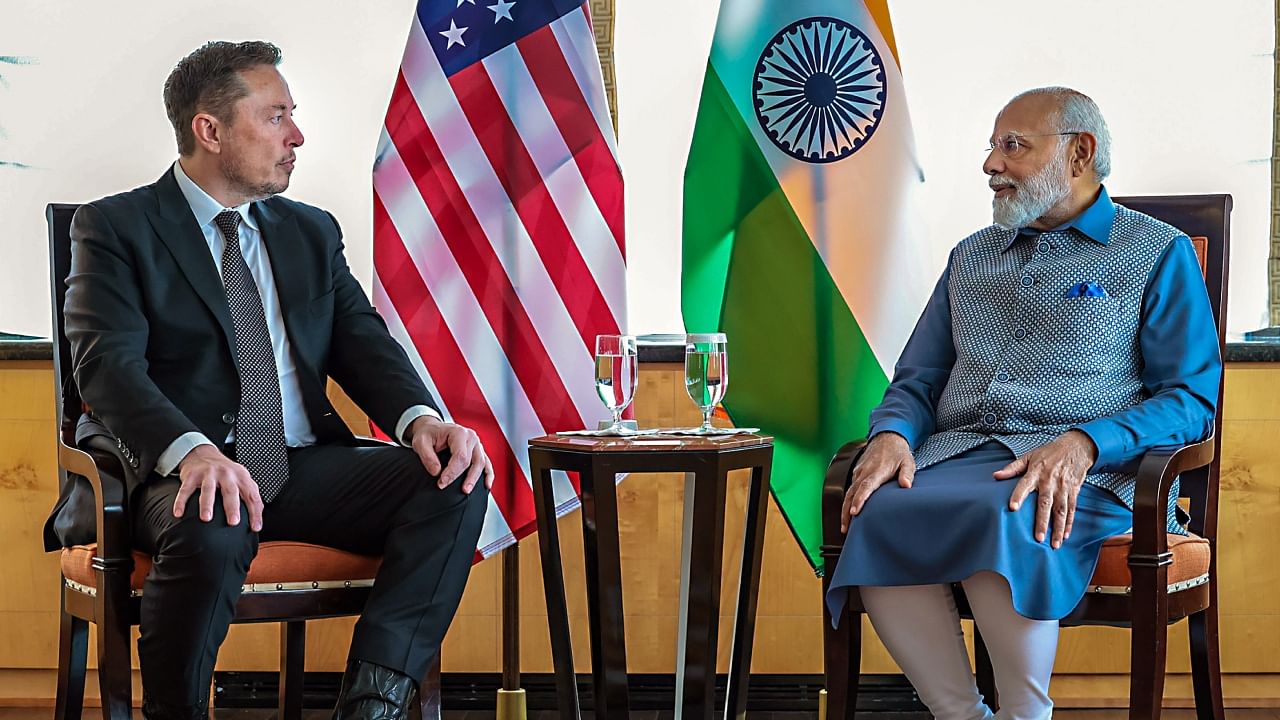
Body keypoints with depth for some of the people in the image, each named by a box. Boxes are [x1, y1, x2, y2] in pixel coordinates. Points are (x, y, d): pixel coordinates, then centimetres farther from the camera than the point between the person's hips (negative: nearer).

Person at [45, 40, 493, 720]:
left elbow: (363, 343, 12)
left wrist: (421, 419, -12)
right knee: (212, 533, -39)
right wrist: (192, 451, -31)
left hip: (306, 468, 5)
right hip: (186, 474, -5)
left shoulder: (313, 232, 22)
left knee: (454, 484, -21)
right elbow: (109, 364, -11)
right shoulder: (115, 227, 4)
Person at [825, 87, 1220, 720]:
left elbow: (1192, 398, 0)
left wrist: (1083, 443, -17)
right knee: (879, 516, -31)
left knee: (1004, 519, -39)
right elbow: (917, 381, 24)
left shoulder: (1156, 253, 10)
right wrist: (894, 433, -2)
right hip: (956, 453, 4)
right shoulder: (971, 257, 26)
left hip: (1090, 471, -4)